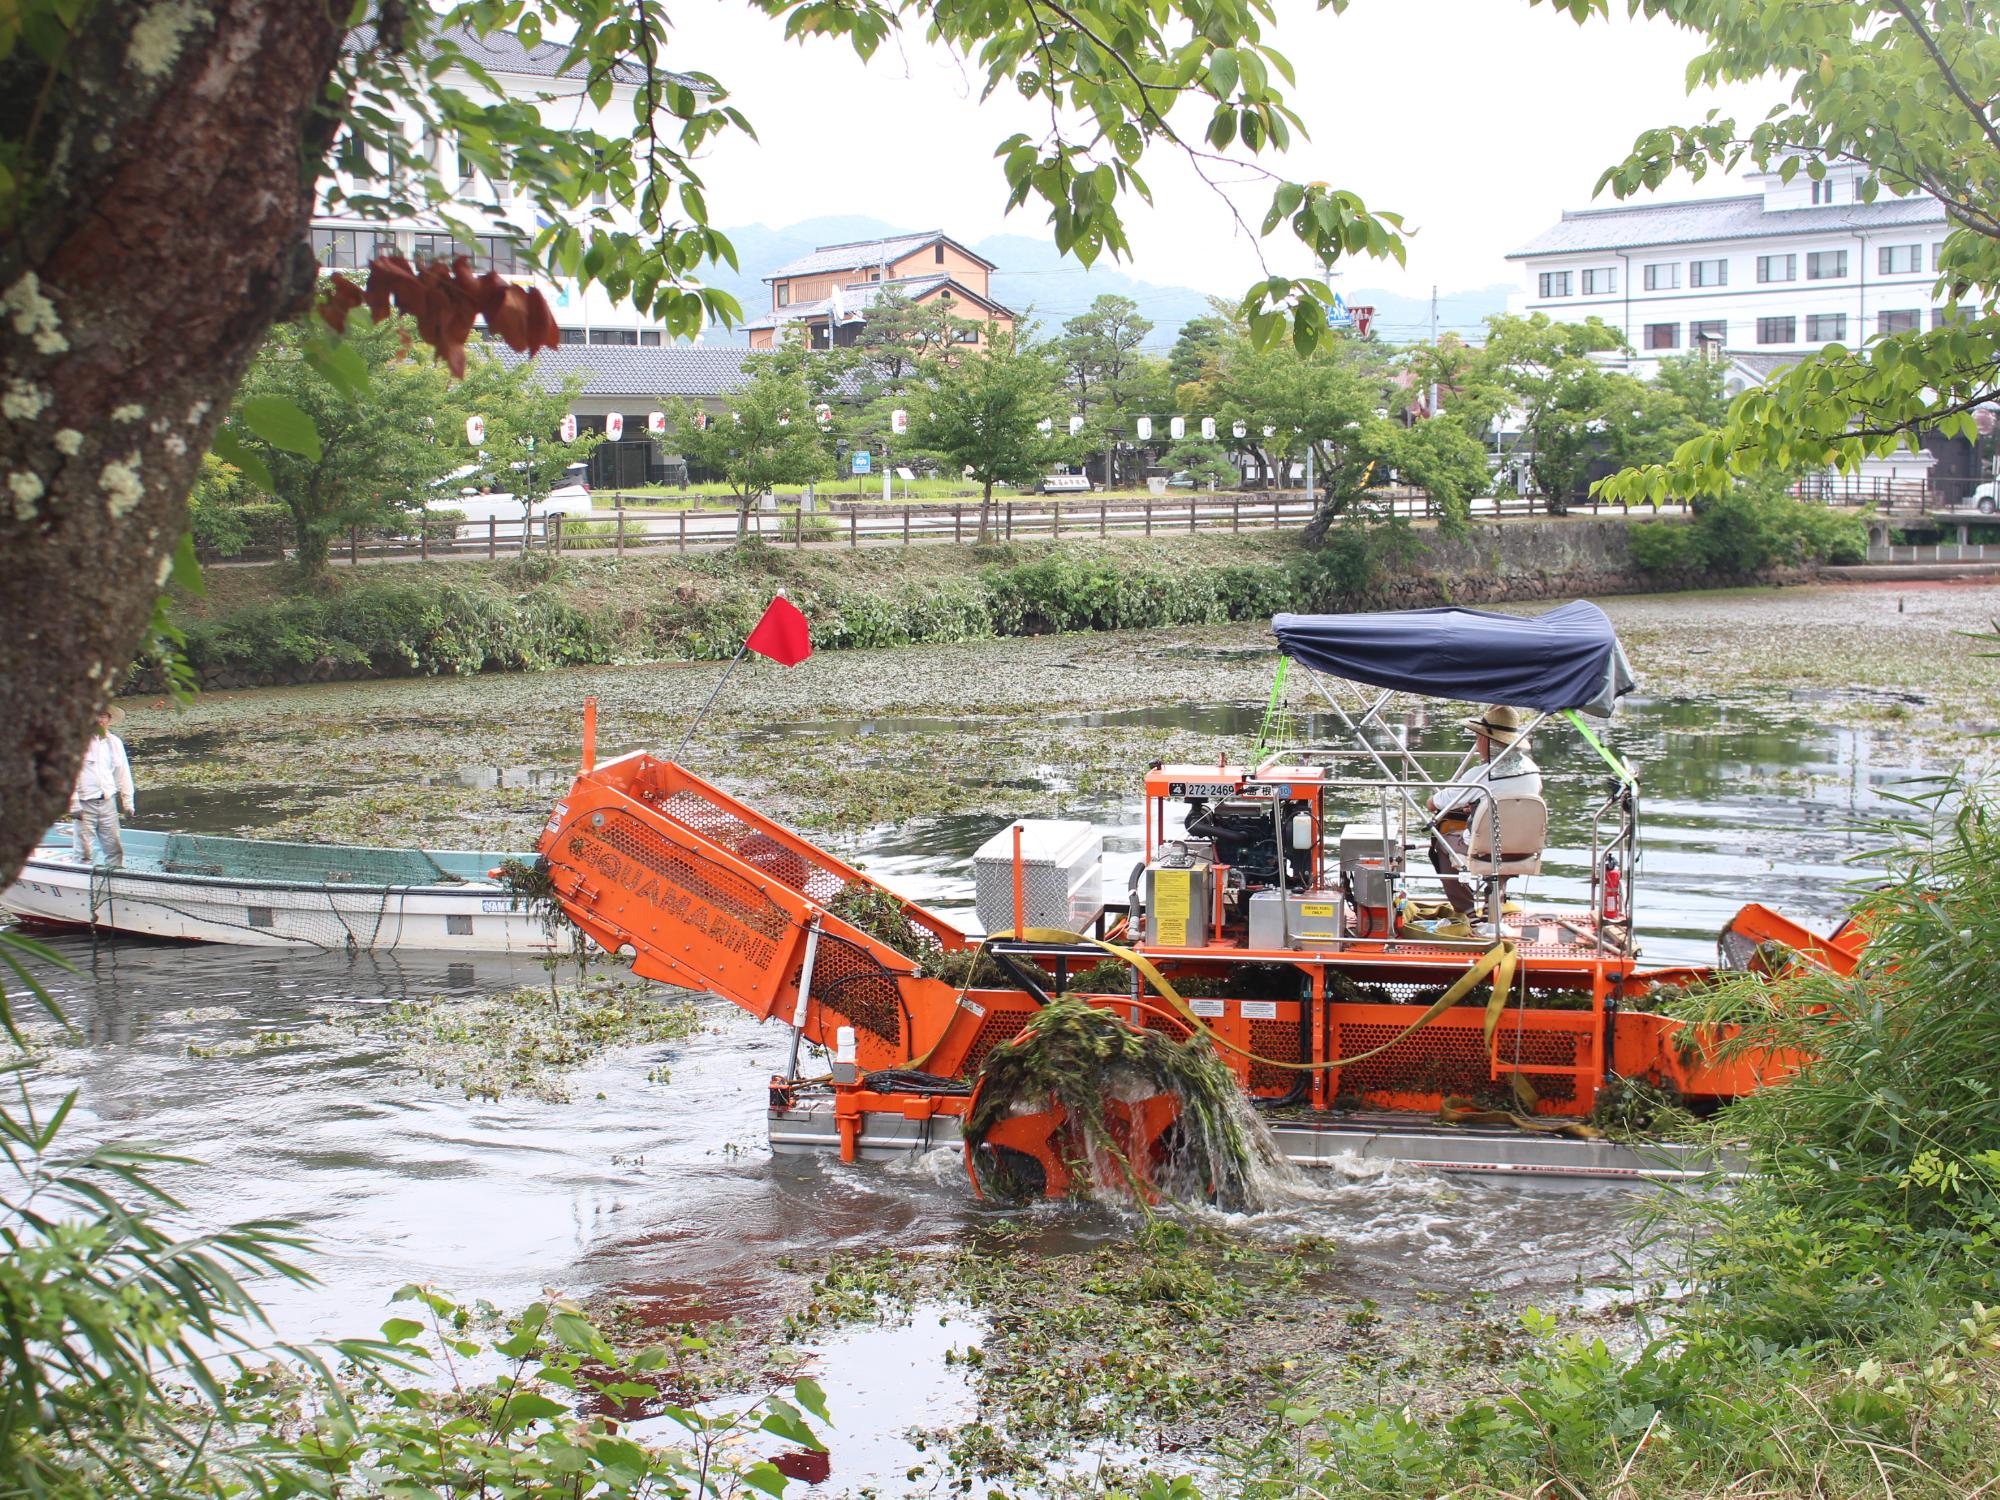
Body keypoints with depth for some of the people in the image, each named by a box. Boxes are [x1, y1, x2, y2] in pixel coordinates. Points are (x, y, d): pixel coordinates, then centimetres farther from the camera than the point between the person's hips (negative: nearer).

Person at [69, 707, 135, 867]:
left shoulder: (114, 742, 10)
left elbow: (123, 774, 16)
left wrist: (127, 802, 12)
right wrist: (73, 804, -11)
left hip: (108, 801, 4)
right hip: (84, 804, -4)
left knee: (114, 849, 4)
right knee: (83, 852, -3)